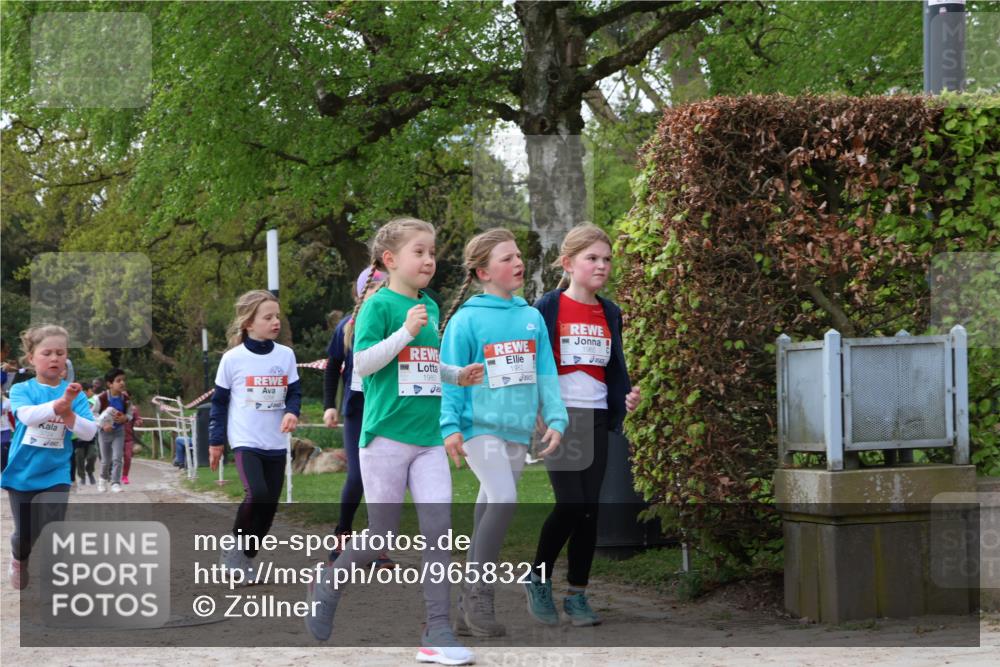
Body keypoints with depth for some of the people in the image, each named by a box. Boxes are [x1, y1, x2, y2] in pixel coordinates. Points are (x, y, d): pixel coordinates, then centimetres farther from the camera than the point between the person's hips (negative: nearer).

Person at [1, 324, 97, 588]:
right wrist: (57, 404, -45)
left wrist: (69, 415, -30)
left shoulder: (74, 393, -4)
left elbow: (90, 432, -11)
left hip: (55, 475, 0)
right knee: (25, 533, 14)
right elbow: (26, 415, -28)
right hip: (22, 474, 0)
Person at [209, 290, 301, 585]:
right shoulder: (233, 358, -5)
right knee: (256, 494, -23)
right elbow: (219, 400, 3)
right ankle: (236, 546, -1)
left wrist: (292, 413, -12)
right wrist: (216, 441, 4)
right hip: (246, 441, -4)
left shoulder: (285, 355, 3)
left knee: (270, 503, 3)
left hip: (276, 442, 4)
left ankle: (247, 557, 19)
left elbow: (294, 392, 10)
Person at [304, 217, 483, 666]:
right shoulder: (379, 305, -7)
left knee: (439, 527, -6)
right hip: (386, 435, -6)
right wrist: (406, 331, -21)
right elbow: (362, 363, -14)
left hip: (429, 438, 6)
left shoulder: (430, 308, 14)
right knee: (381, 537, 2)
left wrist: (457, 375, 10)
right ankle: (327, 587, 29)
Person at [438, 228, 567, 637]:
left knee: (489, 511, 9)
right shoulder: (466, 319, -5)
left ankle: (468, 609, 16)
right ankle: (479, 596, -14)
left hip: (518, 431, 6)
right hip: (481, 427, -6)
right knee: (503, 500, -23)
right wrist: (449, 426, -12)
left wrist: (555, 419, 2)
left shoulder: (532, 318, 10)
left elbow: (546, 373, 12)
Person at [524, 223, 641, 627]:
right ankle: (538, 580, 7)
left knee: (590, 507, 3)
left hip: (596, 419, 5)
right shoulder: (548, 308, -4)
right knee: (570, 504, -12)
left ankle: (577, 595, 10)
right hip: (558, 416, -5)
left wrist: (627, 396, -1)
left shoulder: (609, 313, 11)